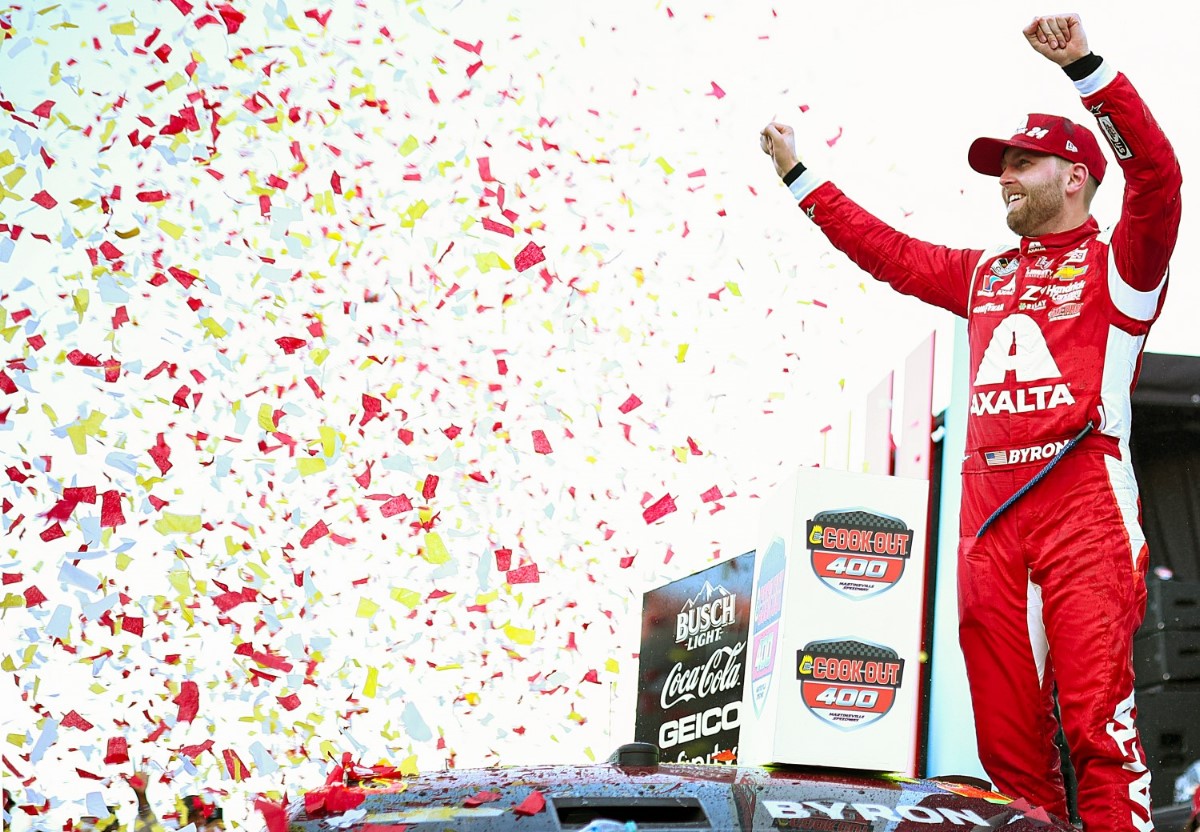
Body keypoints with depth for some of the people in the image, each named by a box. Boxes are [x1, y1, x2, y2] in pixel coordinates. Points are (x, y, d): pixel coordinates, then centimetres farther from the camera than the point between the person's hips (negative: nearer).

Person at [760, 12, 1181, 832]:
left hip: (1084, 504, -6)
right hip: (989, 517, 6)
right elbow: (886, 248, 34)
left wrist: (1085, 64, -19)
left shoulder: (1116, 262, 7)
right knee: (1006, 740, 0)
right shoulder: (983, 274, 25)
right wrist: (798, 176, 36)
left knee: (1098, 726, -15)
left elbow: (1157, 175, -10)